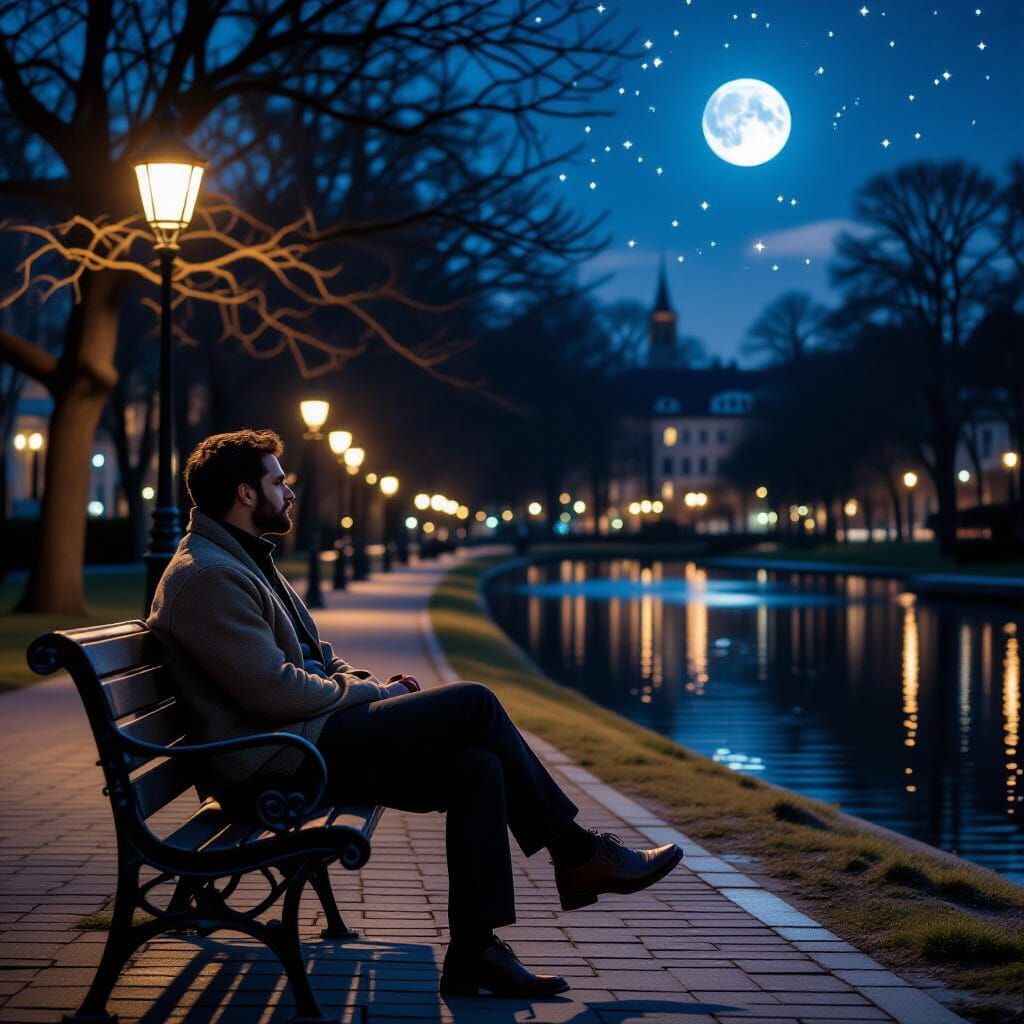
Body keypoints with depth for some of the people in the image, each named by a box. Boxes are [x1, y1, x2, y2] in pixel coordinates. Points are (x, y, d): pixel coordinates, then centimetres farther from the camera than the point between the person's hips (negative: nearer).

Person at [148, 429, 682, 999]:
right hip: (275, 763, -10)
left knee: (478, 768, -7)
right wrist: (371, 692, -8)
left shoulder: (245, 560, 20)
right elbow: (274, 692, -21)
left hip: (304, 742, 10)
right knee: (473, 702, -13)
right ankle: (578, 854, 0)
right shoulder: (207, 576, -14)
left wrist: (368, 683, 7)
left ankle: (473, 952, -7)